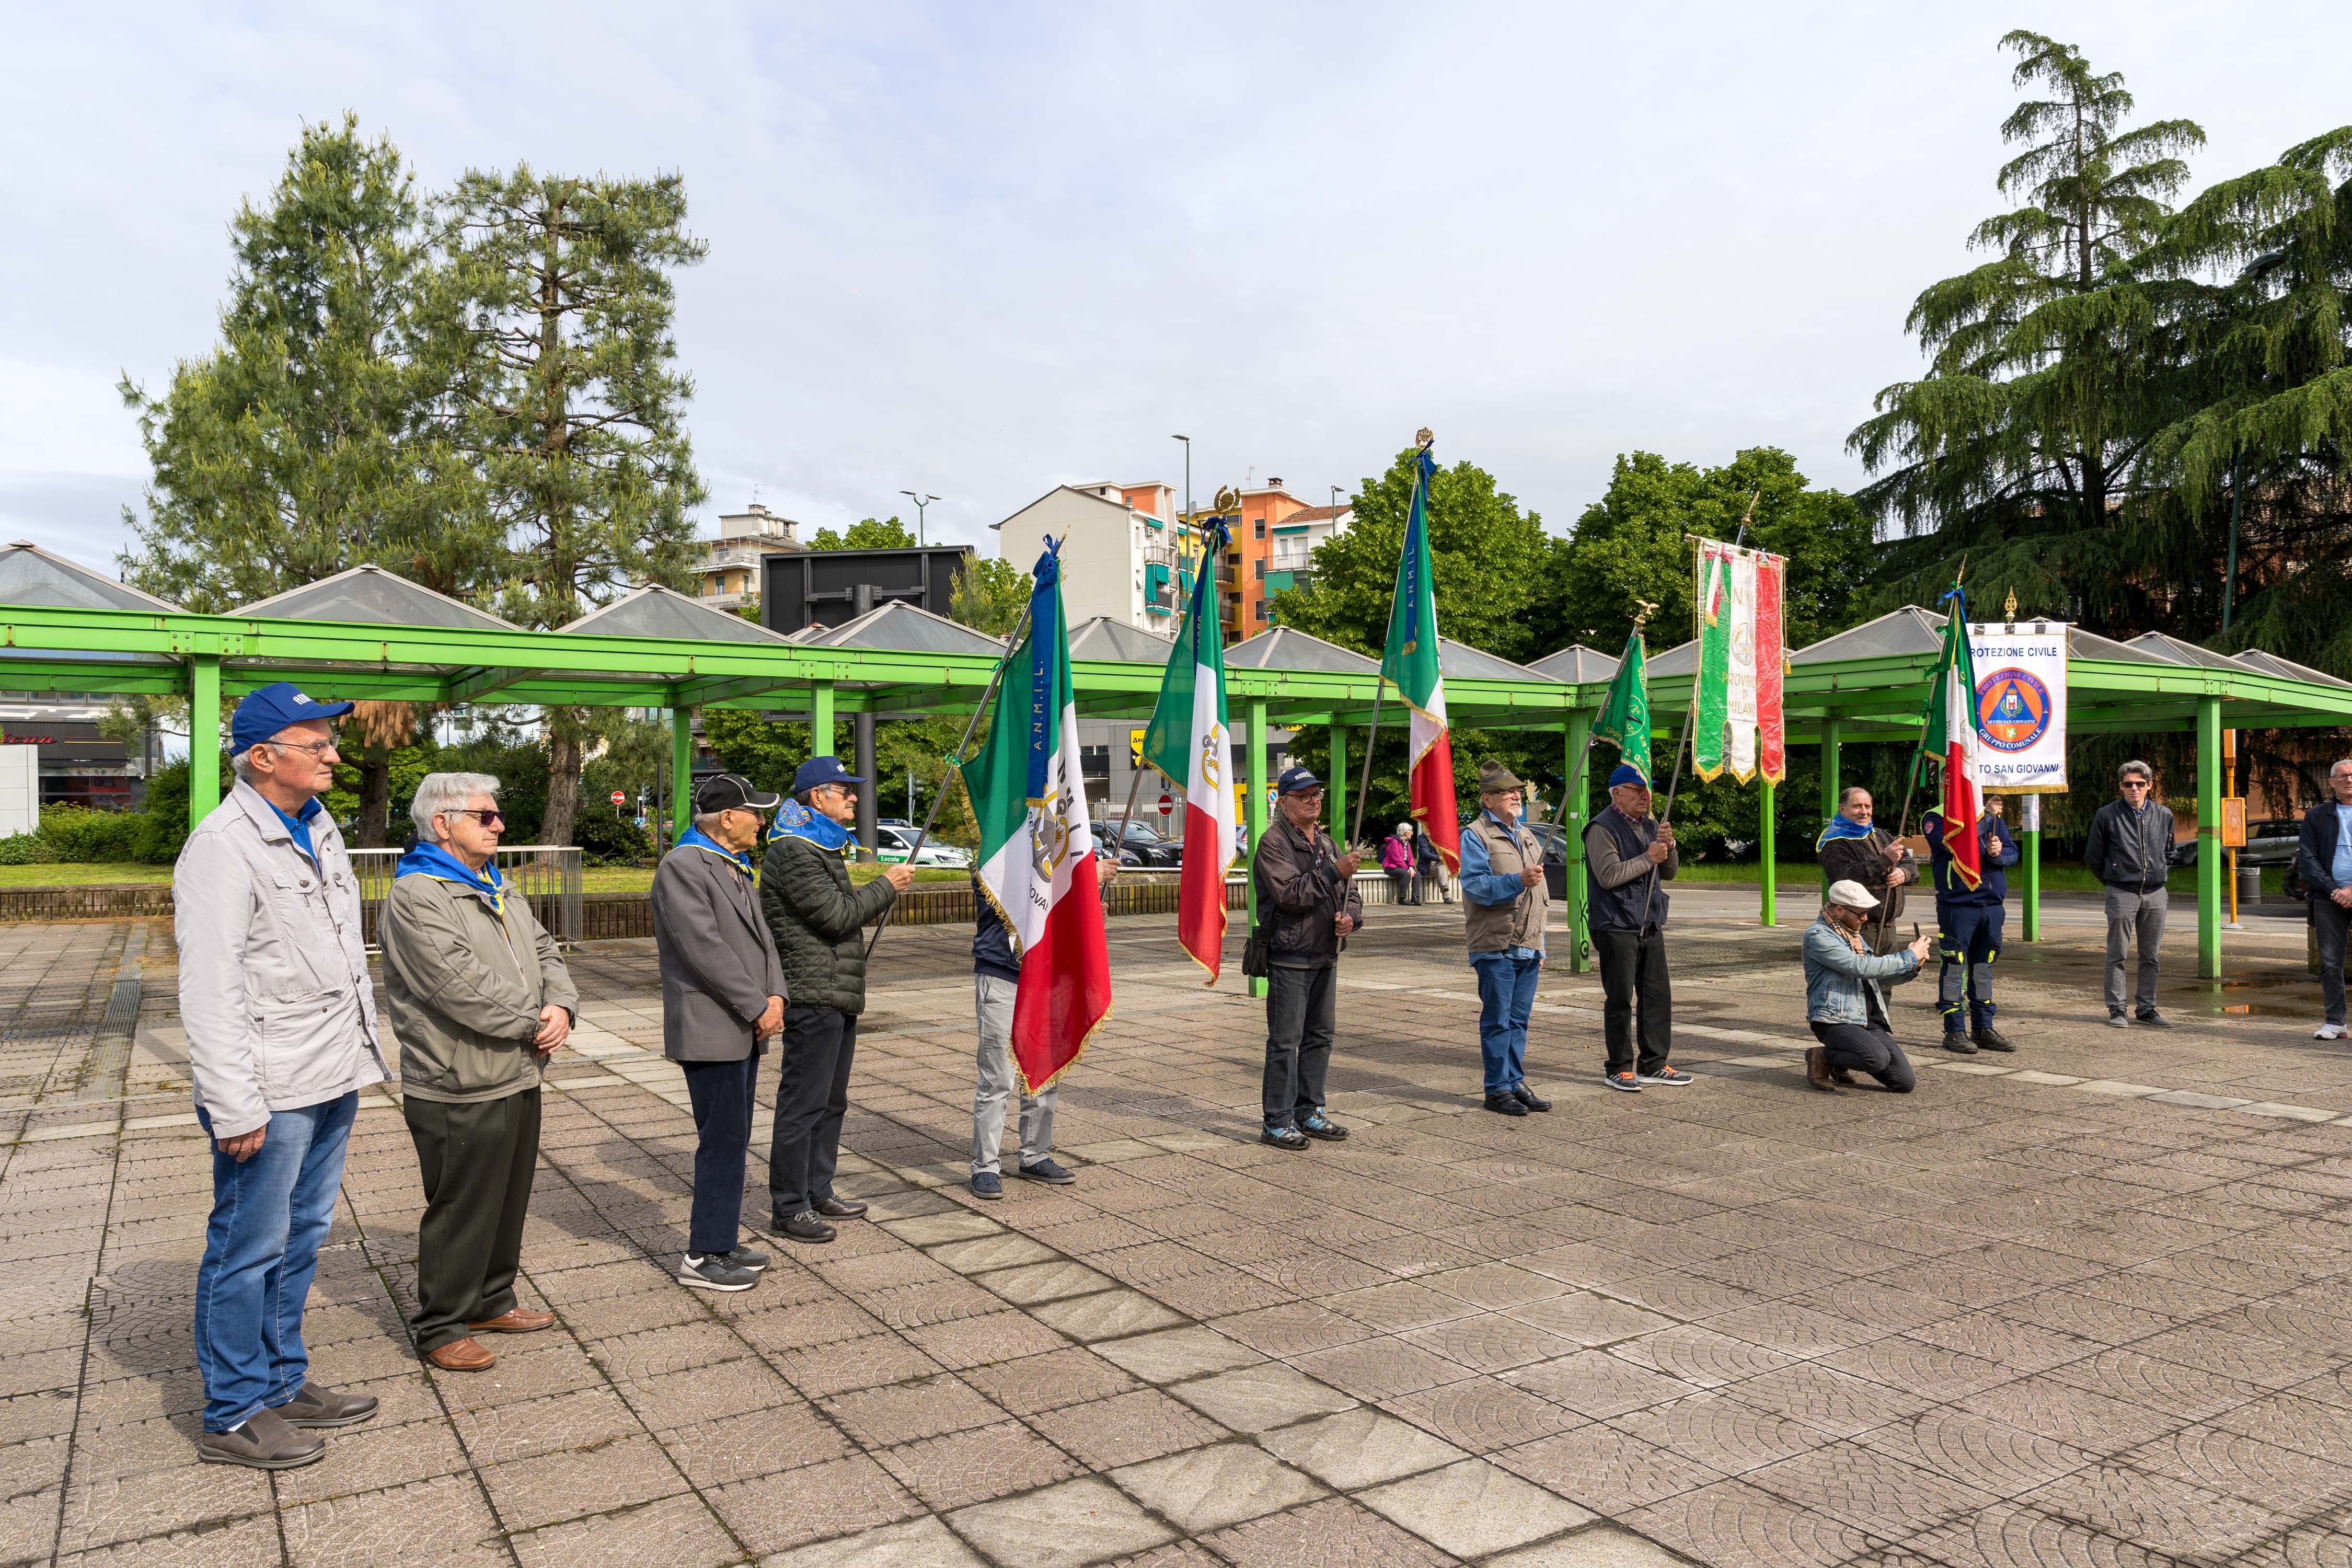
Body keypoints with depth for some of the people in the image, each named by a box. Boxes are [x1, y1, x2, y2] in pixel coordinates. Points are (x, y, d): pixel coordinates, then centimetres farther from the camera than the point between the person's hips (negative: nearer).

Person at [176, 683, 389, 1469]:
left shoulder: (319, 830, 12)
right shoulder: (223, 846, -16)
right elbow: (209, 990, -19)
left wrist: (364, 1045, 19)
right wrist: (235, 1106, -21)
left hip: (332, 1079, 9)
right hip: (270, 1091, -9)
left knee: (301, 1236, 18)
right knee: (248, 1250, 4)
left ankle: (282, 1381, 33)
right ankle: (234, 1414, 17)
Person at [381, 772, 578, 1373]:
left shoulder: (498, 890, 15)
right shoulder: (415, 895, -15)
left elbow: (545, 954, 13)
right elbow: (461, 985, -23)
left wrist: (561, 1007, -7)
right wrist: (533, 1025, -16)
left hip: (518, 1080, 9)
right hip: (459, 1092, -9)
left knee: (508, 1203, 19)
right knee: (460, 1212, 2)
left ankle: (491, 1302, 35)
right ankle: (440, 1326, 18)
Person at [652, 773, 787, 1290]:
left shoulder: (736, 867, 17)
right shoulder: (682, 867, -14)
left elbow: (760, 937, 15)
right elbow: (705, 948, -20)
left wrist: (775, 995, -1)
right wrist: (758, 1007, -17)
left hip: (744, 1029, 9)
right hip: (711, 1030, -9)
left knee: (732, 1140, 14)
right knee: (723, 1141, -6)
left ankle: (722, 1241, 24)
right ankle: (703, 1256, 4)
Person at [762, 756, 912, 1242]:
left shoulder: (824, 847, 20)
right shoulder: (794, 852, -14)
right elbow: (836, 916, -19)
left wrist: (879, 895, 14)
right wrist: (886, 886, -9)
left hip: (839, 999, 11)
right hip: (813, 997, -11)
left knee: (831, 1102, 17)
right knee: (802, 1104, -5)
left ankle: (818, 1192, 27)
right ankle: (788, 1206, 2)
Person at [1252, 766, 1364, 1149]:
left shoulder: (1327, 843, 17)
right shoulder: (1274, 842, -8)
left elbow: (1351, 892, 20)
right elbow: (1290, 893, -20)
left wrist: (1350, 916, -2)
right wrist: (1334, 872, -23)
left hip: (1326, 956, 8)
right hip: (1290, 956, -8)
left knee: (1320, 1036, 13)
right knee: (1285, 1041, -4)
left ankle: (1309, 1112, 24)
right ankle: (1277, 1122, 2)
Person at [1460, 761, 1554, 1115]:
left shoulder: (1527, 837, 20)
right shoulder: (1475, 836, -5)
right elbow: (1475, 885, -17)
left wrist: (1540, 946, 21)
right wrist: (1518, 881, -29)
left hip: (1528, 947, 7)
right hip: (1495, 947, -7)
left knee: (1520, 1019, 11)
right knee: (1498, 1020, -3)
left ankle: (1516, 1082, 20)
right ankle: (1498, 1090, 4)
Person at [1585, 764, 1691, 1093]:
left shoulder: (1650, 825, 15)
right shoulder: (1602, 828, -10)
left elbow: (1669, 872, 18)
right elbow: (1608, 875, -21)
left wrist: (1668, 846, -2)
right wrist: (1648, 858, -15)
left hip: (1650, 926, 8)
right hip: (1617, 928, -8)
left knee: (1658, 995, 9)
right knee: (1620, 999, -2)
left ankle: (1653, 1065, 19)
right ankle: (1618, 1069, 6)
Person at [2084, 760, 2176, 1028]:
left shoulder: (2164, 815, 8)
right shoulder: (2107, 815, -4)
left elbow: (2169, 853, 24)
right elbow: (2093, 858, 5)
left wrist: (2159, 875, 16)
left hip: (2155, 895, 4)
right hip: (2121, 894, -4)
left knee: (2151, 956, 9)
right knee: (2117, 955, -1)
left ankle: (2147, 1009, 17)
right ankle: (2117, 1010, 4)